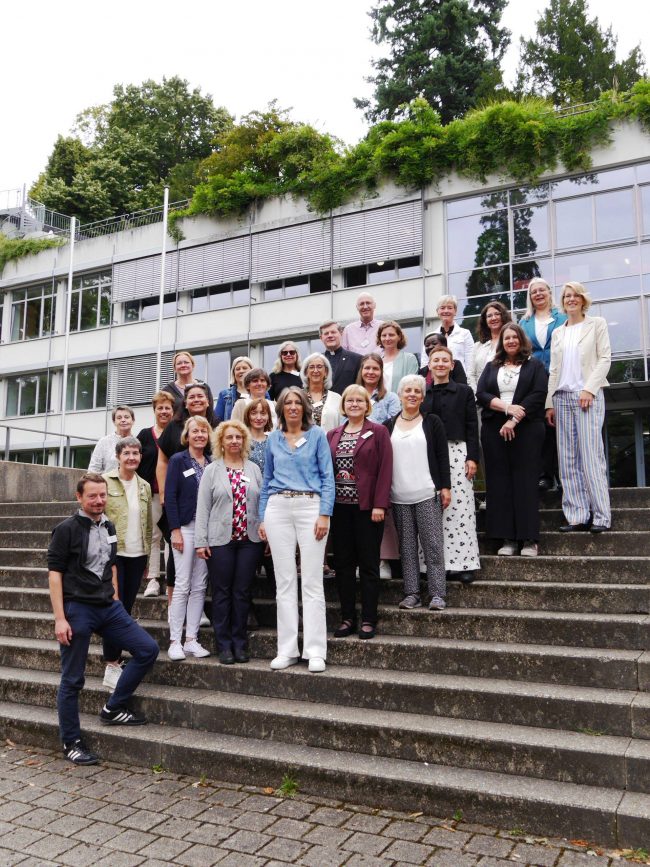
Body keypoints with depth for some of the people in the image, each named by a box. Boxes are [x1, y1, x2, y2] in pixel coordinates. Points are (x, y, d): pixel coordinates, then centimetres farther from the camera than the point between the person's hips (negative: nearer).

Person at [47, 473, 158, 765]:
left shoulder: (108, 527, 10)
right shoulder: (67, 529, -9)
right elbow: (54, 573, -11)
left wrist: (115, 598, 15)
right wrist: (60, 618, -15)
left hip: (109, 608, 6)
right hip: (77, 609, -6)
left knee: (148, 649, 1)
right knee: (72, 679, 4)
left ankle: (113, 709, 16)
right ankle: (71, 742, 21)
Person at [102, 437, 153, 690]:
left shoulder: (144, 486, 11)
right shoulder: (105, 482, -4)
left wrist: (147, 557, 14)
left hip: (137, 555, 5)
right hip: (113, 553, -5)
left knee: (126, 609, 9)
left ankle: (116, 659, 19)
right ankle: (111, 667, 4)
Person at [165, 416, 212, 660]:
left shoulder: (212, 463, 11)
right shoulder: (178, 460, 0)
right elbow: (170, 496, -5)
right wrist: (175, 530, -12)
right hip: (185, 527, -4)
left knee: (199, 586, 5)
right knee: (182, 585, -4)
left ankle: (191, 639, 11)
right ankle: (175, 641, 3)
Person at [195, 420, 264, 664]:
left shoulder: (254, 469, 10)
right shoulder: (212, 471, 5)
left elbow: (263, 502, 10)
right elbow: (203, 507, 1)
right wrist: (201, 541, -6)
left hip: (250, 540, 2)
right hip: (220, 540, -1)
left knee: (243, 592, 5)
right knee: (222, 593, 3)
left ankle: (240, 644, 15)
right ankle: (224, 645, 11)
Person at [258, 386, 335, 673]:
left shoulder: (317, 435, 5)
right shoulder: (273, 439, 14)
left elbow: (327, 476, 0)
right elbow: (267, 480, 17)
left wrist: (324, 514, -9)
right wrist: (262, 518, 10)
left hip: (309, 506, -3)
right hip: (278, 508, 3)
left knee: (312, 582, -3)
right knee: (284, 582, 5)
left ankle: (315, 651, 3)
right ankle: (287, 649, 12)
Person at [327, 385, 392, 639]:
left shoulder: (378, 432, -1)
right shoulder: (332, 435, 11)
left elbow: (385, 469, -7)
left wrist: (380, 504, -14)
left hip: (367, 507, -4)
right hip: (339, 507, 4)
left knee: (368, 564, 3)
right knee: (343, 564, 8)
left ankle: (368, 620, 12)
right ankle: (347, 617, 18)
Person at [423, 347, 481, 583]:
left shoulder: (464, 392, 7)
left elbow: (472, 427, 2)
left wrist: (473, 457, -7)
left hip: (457, 453, -2)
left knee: (459, 507, -4)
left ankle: (462, 563, 2)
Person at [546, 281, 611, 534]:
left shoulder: (597, 324, 8)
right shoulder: (558, 333, 18)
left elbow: (604, 359, 0)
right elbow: (554, 370, 16)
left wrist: (589, 389, -13)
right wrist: (549, 403, 8)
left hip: (587, 395, -4)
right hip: (562, 397, 4)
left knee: (591, 456, -10)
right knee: (568, 459, 0)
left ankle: (601, 516, -5)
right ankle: (577, 515, 3)